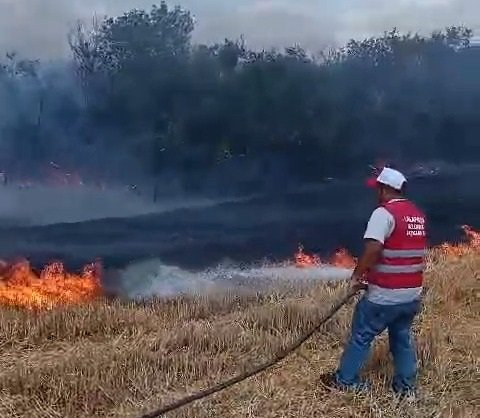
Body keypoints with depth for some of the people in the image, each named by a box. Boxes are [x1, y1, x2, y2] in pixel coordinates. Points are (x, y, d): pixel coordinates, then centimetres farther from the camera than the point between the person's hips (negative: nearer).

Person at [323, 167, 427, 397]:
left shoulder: (384, 213, -15)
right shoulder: (418, 215, 10)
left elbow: (373, 249, -26)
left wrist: (357, 276, -13)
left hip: (385, 295, -7)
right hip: (413, 293, 7)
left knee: (361, 335, 8)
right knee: (403, 337, 19)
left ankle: (345, 380, 18)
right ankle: (406, 386, 24)